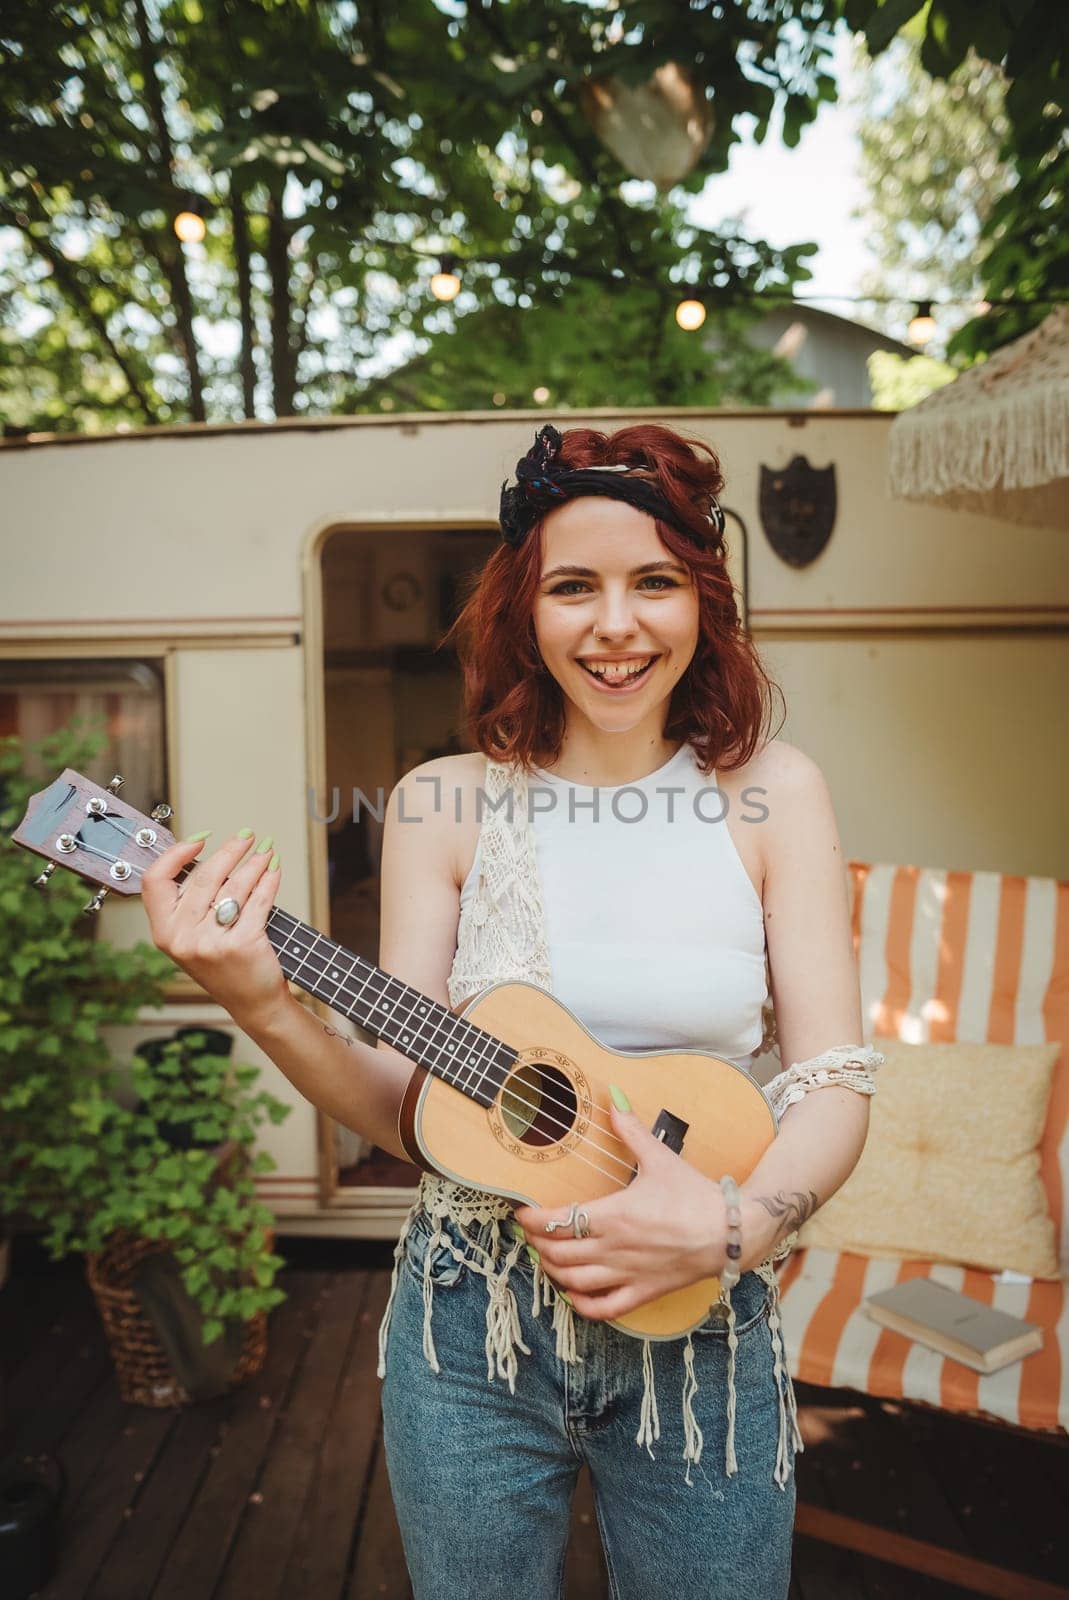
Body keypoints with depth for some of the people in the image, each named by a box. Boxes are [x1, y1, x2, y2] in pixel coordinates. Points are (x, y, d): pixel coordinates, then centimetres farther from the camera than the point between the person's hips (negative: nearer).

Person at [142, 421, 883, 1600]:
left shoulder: (770, 793, -7)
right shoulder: (443, 804, -6)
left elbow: (835, 1086, -7)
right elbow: (405, 1111, -7)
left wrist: (734, 1224, -24)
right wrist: (263, 1008, -24)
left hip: (696, 1327, 0)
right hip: (470, 1328, 1)